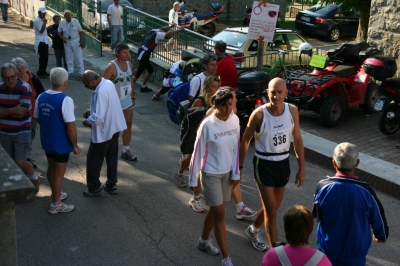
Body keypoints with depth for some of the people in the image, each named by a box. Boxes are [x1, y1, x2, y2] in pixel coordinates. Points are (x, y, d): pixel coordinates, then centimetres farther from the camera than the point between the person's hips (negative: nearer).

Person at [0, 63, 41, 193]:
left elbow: (21, 113, -23)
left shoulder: (25, 88, -17)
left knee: (20, 162, -2)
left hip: (21, 132, -4)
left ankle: (35, 178, 25)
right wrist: (12, 110, -23)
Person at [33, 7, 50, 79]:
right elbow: (41, 31, -22)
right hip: (40, 41, -10)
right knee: (43, 57, -11)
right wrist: (45, 23, -24)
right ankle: (40, 73, -5)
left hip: (44, 40, 10)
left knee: (45, 57, 13)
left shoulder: (42, 20, 16)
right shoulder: (37, 20, -13)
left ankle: (43, 71, 23)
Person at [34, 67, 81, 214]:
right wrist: (75, 145, -11)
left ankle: (56, 194, 43)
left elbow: (38, 119, 10)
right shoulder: (65, 100, -24)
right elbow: (70, 127, -23)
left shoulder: (41, 97, -3)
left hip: (46, 140, 7)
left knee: (51, 168, 24)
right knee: (59, 172, 7)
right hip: (61, 143, -7)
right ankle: (55, 205, 18)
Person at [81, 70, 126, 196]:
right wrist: (91, 111, 9)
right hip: (114, 128, 9)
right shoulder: (108, 83, 1)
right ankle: (111, 185, 31)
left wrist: (88, 121, -12)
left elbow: (98, 118, -31)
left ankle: (94, 187, 22)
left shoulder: (101, 92, -29)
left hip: (103, 132, -9)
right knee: (112, 158, 19)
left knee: (94, 160, 9)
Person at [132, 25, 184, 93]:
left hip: (143, 54, 10)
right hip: (143, 55, -10)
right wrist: (180, 30, -7)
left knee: (150, 70, 20)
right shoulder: (157, 34, -11)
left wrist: (170, 26, 33)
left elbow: (163, 29, 32)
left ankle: (143, 87, 25)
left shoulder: (154, 31, 12)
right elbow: (169, 33, -15)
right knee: (138, 73, -5)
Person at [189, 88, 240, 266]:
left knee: (214, 210, 18)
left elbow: (236, 148, 3)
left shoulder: (235, 120, -6)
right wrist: (193, 179, -8)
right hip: (211, 174, -5)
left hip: (227, 173, 5)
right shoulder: (207, 125, -21)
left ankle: (203, 241, 42)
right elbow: (198, 153, -14)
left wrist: (235, 173, 4)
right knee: (220, 214, -1)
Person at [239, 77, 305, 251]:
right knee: (271, 210, -3)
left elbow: (297, 140, 3)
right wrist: (239, 166, -4)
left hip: (283, 163, 5)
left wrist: (301, 168, 4)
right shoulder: (259, 114, -19)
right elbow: (245, 140, -7)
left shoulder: (292, 111, -8)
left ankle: (253, 231, 47)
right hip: (264, 164, -5)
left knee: (274, 207, 20)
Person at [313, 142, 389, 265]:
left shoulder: (323, 186, -19)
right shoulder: (366, 191, -22)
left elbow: (316, 214, -2)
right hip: (355, 250, -1)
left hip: (327, 247, 1)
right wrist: (381, 236, 16)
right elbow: (378, 218, -5)